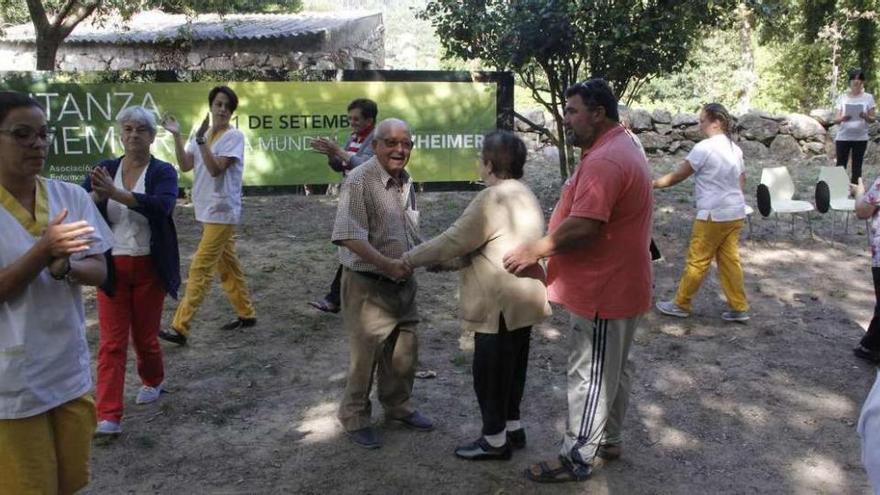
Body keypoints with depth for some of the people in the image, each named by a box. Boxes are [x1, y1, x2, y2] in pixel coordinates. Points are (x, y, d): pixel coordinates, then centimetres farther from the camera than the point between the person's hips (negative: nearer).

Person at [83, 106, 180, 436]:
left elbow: (161, 206, -25)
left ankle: (153, 381, 41)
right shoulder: (105, 169, 3)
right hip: (111, 267, 2)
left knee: (145, 335, 12)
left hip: (149, 267, -2)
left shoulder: (163, 172, -6)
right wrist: (97, 195, -28)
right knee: (112, 342, -1)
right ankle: (108, 416, 2)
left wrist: (115, 193, -36)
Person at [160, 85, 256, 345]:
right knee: (227, 266, 15)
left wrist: (201, 140, -27)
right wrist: (177, 136, -7)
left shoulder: (234, 136, -12)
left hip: (221, 212, -8)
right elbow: (185, 166, 3)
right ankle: (246, 314, 27)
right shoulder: (203, 134, 10)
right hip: (208, 211, 8)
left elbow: (215, 169, -21)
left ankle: (180, 327, -6)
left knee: (200, 269, -8)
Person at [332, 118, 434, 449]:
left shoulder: (406, 181, 7)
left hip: (403, 283, 7)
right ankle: (355, 418, 24)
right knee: (365, 356, 5)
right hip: (368, 285, -7)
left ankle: (398, 407, 38)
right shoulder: (359, 181, -18)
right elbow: (349, 236, -28)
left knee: (404, 353, 18)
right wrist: (387, 264, -33)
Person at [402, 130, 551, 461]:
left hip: (501, 306, -10)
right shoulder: (523, 195, 11)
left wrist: (409, 259, -8)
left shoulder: (493, 199, -21)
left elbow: (453, 241, -19)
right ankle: (512, 428, 34)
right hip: (522, 301, 10)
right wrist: (443, 261, 11)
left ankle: (495, 440, 17)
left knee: (490, 373, 4)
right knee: (511, 368, 21)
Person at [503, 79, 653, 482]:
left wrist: (535, 251, -19)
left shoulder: (604, 160, -23)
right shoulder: (620, 149, 13)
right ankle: (607, 440, 34)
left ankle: (577, 459, 12)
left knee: (590, 374, 0)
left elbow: (583, 227, -31)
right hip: (617, 283, 11)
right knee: (613, 369, 19)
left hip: (603, 289, -11)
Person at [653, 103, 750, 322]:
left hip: (713, 215, -8)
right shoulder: (735, 148, 10)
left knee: (697, 261, 2)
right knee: (729, 259, 12)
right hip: (735, 213, 8)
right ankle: (739, 308, 15)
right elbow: (742, 182, 17)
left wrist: (653, 184, -1)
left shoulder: (704, 147, -14)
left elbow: (678, 176, -11)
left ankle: (681, 304, 13)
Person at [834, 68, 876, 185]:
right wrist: (842, 118, -22)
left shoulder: (868, 98, 4)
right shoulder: (842, 98, 4)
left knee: (857, 166, 3)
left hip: (860, 138, 0)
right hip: (843, 137, 0)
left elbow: (873, 119, 3)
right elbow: (835, 119, 1)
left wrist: (866, 117, -19)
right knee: (841, 165, -2)